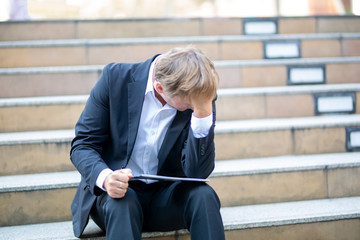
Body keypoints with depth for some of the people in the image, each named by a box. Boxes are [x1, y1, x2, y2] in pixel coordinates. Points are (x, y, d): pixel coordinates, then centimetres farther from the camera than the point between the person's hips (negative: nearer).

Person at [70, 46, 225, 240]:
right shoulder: (116, 77, -14)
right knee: (122, 203, -36)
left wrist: (203, 113, -29)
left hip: (166, 196, 2)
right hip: (118, 190, -2)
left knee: (203, 196, -28)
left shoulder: (202, 98, -11)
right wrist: (105, 177, -31)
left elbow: (197, 172, -17)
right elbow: (82, 145, -9)